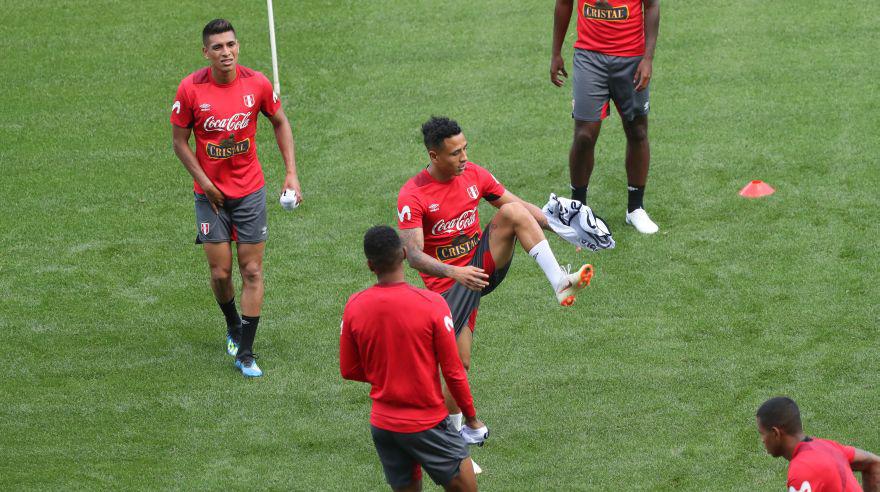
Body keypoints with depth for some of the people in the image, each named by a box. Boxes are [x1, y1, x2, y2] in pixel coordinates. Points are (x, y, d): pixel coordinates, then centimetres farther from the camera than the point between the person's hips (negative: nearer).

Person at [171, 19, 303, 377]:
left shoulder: (257, 84, -9)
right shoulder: (191, 89, -12)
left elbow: (280, 122, 7)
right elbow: (179, 140, -3)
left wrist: (291, 173, 1)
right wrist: (204, 182, -11)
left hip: (250, 191, 1)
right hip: (211, 194, -1)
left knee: (252, 272, -1)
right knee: (220, 272, 1)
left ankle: (245, 353, 4)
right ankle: (233, 325, 33)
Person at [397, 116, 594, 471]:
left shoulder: (474, 175, -1)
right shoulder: (413, 196, -17)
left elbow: (521, 207, 6)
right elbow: (413, 254, -24)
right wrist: (454, 272, -40)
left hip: (483, 262, 4)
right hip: (447, 282, -4)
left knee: (512, 211, -21)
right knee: (457, 366, -6)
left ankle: (560, 283, -29)